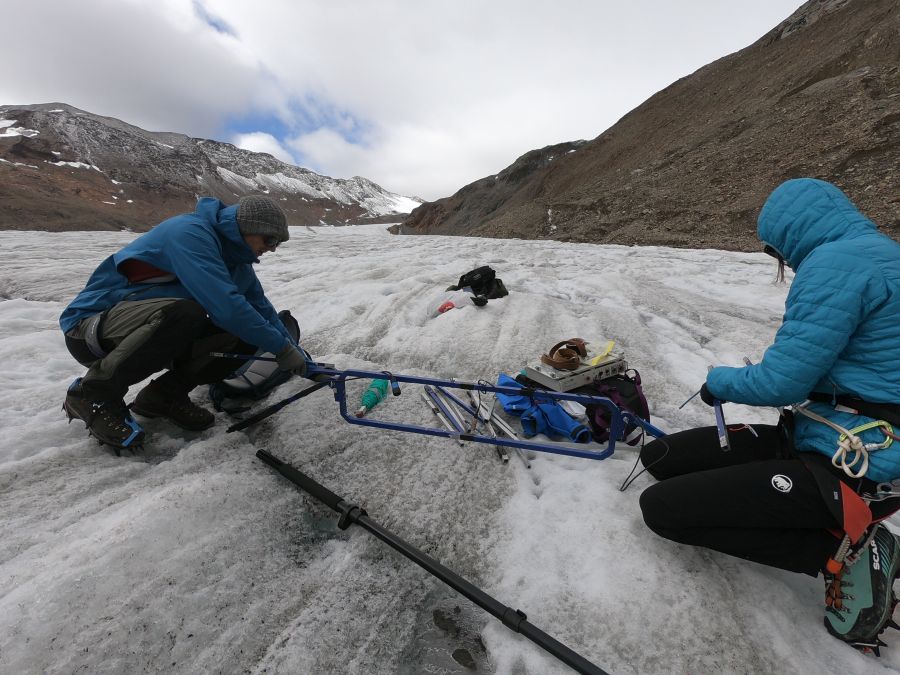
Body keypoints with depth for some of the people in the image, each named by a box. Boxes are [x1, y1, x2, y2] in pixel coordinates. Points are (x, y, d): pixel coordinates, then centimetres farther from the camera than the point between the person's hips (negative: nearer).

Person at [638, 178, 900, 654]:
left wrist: (719, 381, -2)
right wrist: (739, 380, 14)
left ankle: (843, 553, 0)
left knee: (660, 508, -10)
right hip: (829, 439, 9)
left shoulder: (835, 261, -18)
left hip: (843, 468, -9)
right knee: (659, 457, 7)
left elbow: (781, 383, -21)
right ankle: (844, 538, 12)